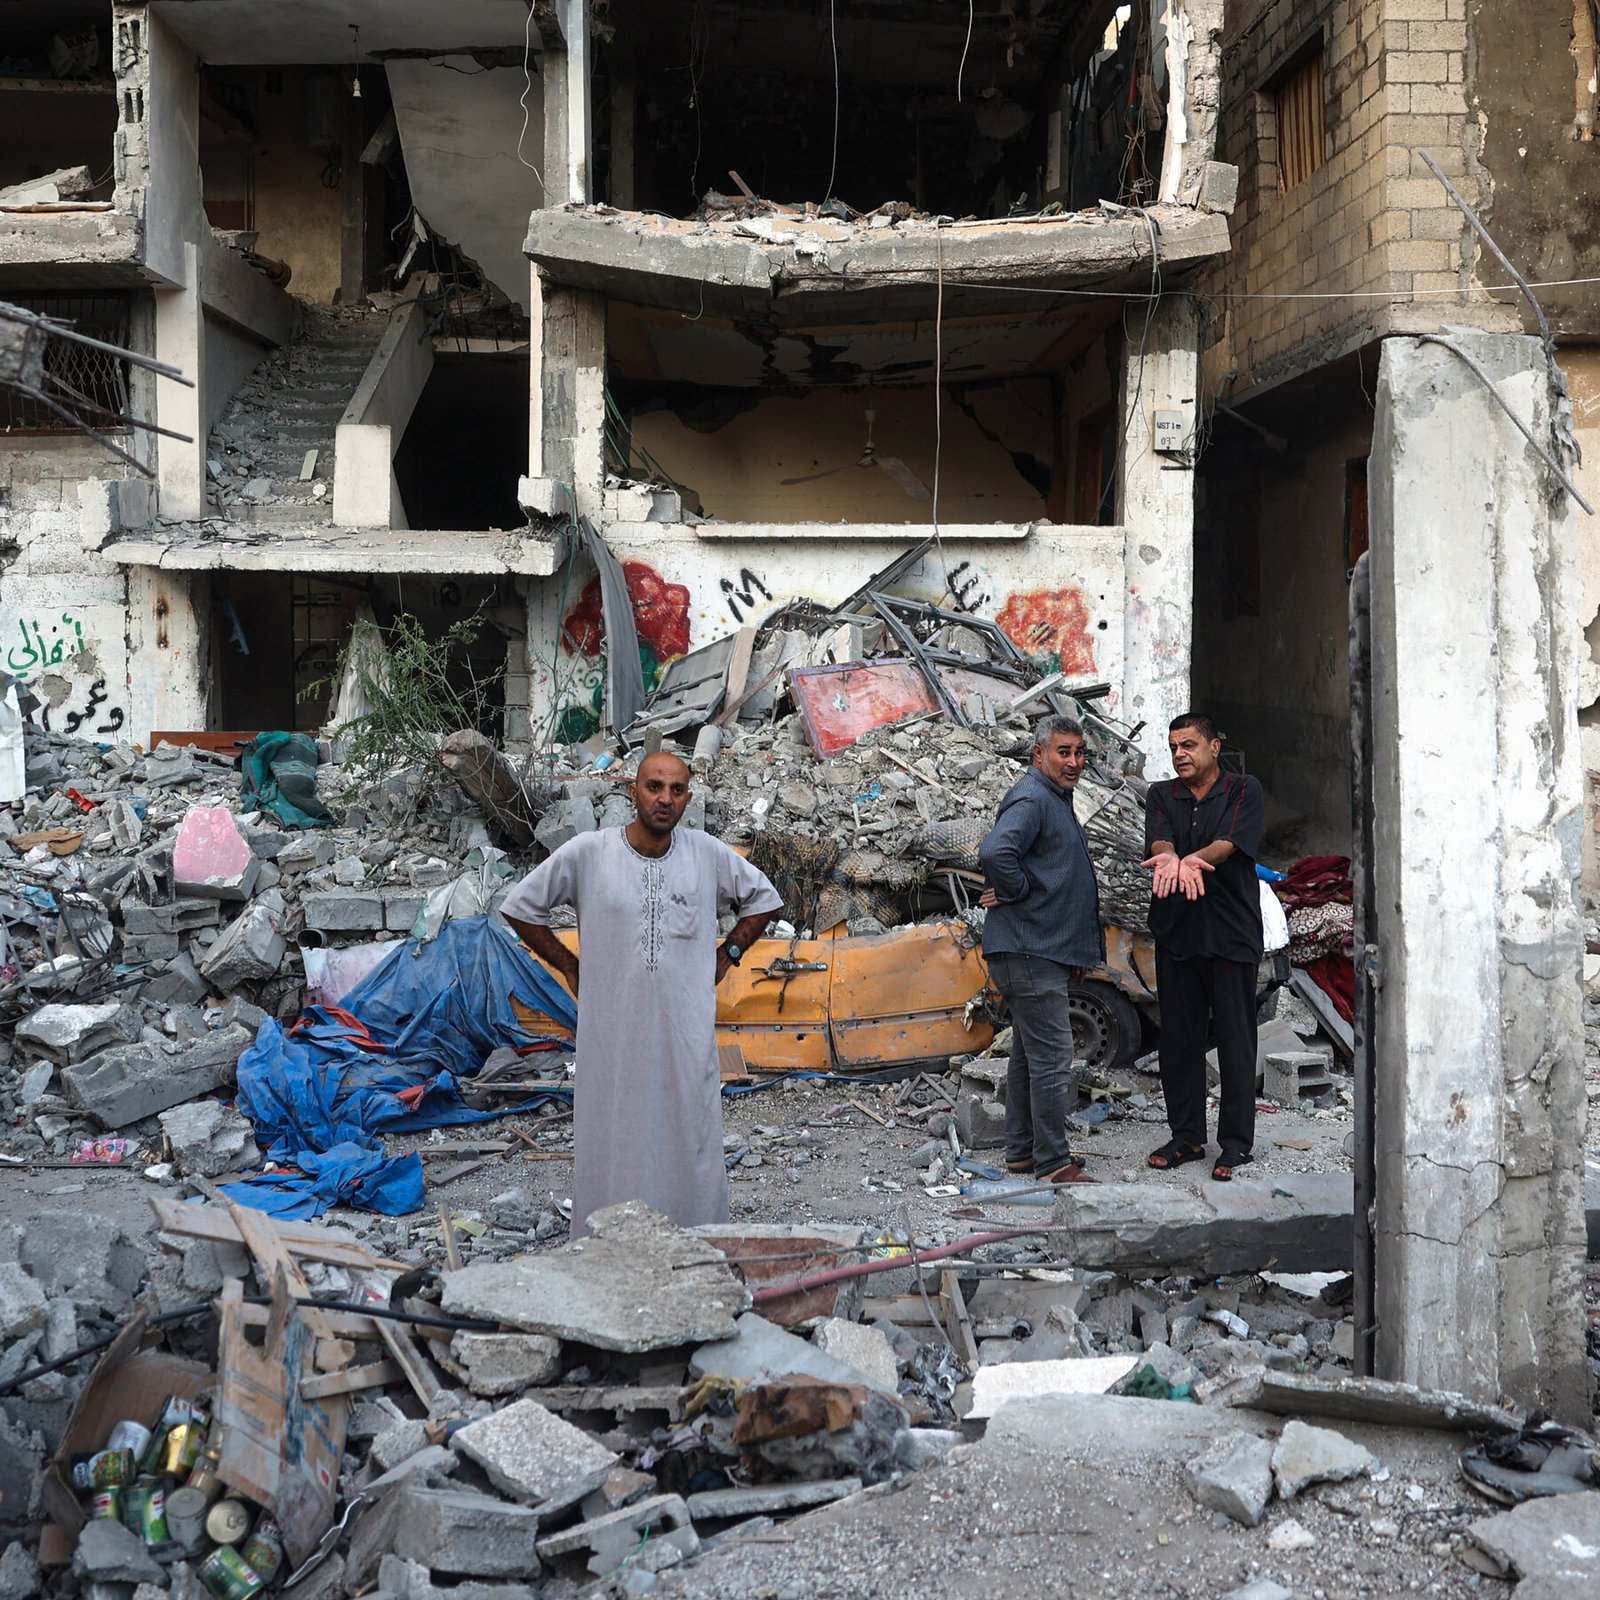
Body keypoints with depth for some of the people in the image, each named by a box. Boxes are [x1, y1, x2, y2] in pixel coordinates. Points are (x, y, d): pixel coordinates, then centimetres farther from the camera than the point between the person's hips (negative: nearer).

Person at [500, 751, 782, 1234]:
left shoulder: (708, 853, 0)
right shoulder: (587, 853, -5)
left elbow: (763, 899, 17)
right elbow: (520, 907, 7)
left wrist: (726, 955, 8)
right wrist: (570, 968, 5)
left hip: (686, 1035, 1)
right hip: (613, 1035, -1)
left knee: (690, 1140, 5)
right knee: (613, 1146, 3)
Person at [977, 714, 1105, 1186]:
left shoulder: (1055, 799, 20)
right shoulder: (1031, 799, -15)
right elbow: (995, 852, -33)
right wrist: (1018, 894, -17)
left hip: (1045, 952, 11)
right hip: (1031, 952, -11)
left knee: (1029, 1053, 15)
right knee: (1052, 1057, -9)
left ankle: (1021, 1150, 24)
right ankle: (1053, 1163, -4)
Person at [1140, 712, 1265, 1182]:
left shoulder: (1244, 791, 2)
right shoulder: (1162, 796, 12)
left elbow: (1230, 843, -14)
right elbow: (1158, 843, -7)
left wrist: (1185, 861, -32)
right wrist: (1176, 863, -31)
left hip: (1231, 931, -3)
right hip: (1176, 931, 4)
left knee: (1235, 1037, -1)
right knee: (1179, 1037, 8)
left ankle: (1236, 1141, 6)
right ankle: (1186, 1135, 18)